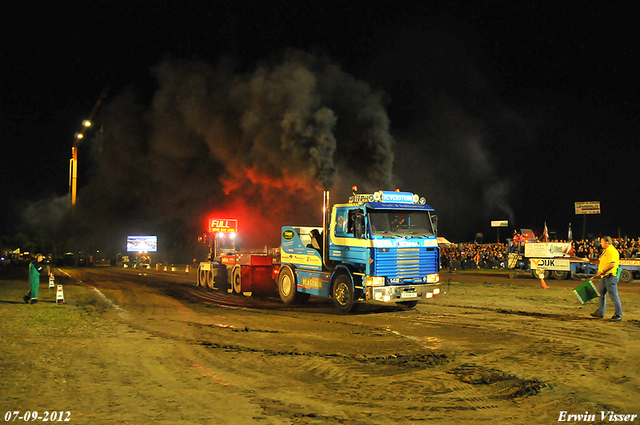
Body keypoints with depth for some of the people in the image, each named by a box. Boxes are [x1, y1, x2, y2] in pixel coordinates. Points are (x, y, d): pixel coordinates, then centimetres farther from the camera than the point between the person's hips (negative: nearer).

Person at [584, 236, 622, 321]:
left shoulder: (612, 251, -15)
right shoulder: (605, 251, 18)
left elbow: (612, 264, -24)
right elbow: (599, 261, 27)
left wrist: (601, 271, -22)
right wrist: (589, 260, 17)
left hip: (610, 276, -11)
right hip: (605, 276, 11)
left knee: (613, 295, -7)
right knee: (601, 293, 15)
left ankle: (618, 315, -3)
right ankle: (600, 313, 24)